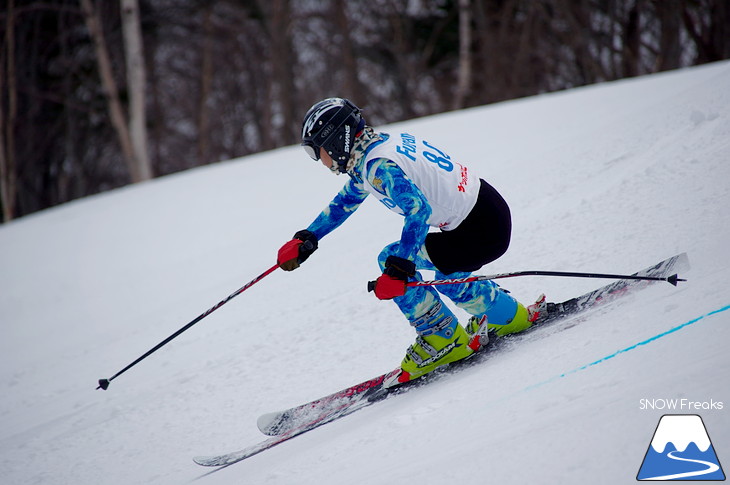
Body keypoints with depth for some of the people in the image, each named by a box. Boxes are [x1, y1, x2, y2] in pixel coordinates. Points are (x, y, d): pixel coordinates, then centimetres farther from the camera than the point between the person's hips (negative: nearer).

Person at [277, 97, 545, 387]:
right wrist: (305, 241, 21)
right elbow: (345, 201, 24)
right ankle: (511, 317, 43)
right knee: (444, 276, 29)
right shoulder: (377, 147, 10)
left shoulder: (379, 165, -20)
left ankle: (447, 341, 3)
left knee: (393, 259, -7)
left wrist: (398, 267, -34)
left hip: (481, 231, -10)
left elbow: (418, 209, -33)